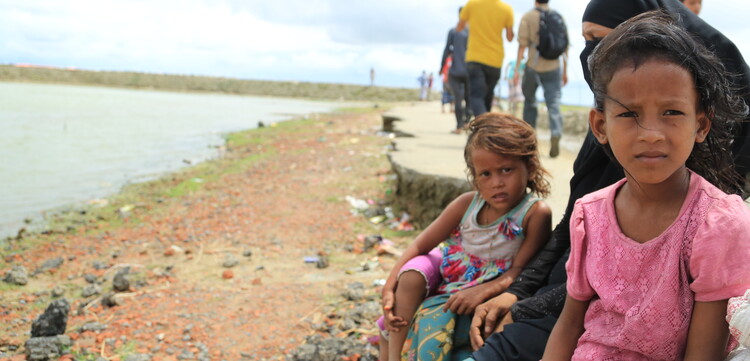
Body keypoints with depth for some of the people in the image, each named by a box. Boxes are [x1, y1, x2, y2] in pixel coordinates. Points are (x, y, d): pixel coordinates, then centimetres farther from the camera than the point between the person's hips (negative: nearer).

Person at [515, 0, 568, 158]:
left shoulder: (528, 17, -3)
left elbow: (522, 45, -8)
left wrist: (517, 69, -5)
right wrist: (565, 71, 14)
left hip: (533, 67, -1)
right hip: (553, 68, 1)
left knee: (529, 101, 18)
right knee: (554, 105, -2)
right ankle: (556, 136, -25)